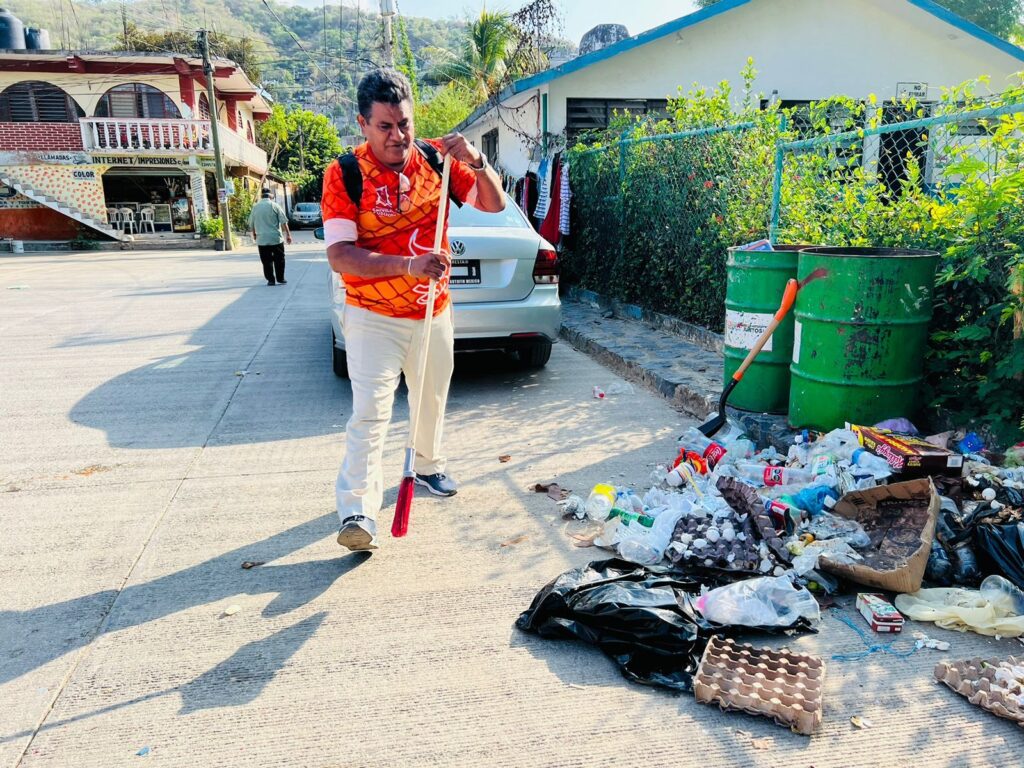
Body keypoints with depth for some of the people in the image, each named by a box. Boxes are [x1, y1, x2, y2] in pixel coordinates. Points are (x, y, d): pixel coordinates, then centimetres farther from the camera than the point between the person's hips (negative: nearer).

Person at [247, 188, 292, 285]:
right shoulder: (275, 206, -4)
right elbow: (283, 222, -8)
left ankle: (271, 280, 7)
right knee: (279, 259, 9)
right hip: (276, 238, -2)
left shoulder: (255, 207, 4)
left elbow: (251, 223, 11)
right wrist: (288, 234, -1)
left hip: (262, 239, 2)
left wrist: (254, 234, 27)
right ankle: (280, 279, 12)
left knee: (267, 261, 7)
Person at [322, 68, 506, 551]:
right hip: (373, 317, -4)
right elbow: (339, 256, -22)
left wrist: (477, 163, -21)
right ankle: (357, 511, -10)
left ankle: (429, 467, 44)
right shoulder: (345, 173, -15)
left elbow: (494, 204, -1)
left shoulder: (437, 159, -4)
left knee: (432, 399, 20)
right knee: (370, 411, -14)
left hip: (434, 311, 5)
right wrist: (407, 266, -35)